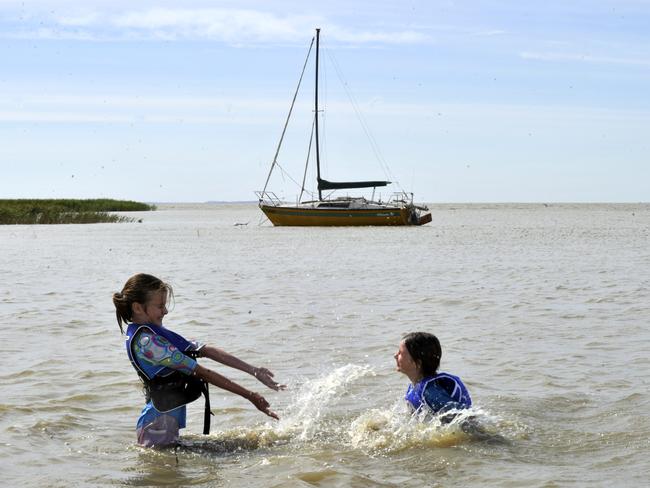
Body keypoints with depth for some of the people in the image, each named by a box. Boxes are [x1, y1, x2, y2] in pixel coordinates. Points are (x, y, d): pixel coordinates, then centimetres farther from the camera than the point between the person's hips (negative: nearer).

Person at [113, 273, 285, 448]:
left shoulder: (154, 333, 11)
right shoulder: (146, 340, -20)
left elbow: (206, 350, 6)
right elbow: (201, 372, -19)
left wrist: (254, 371, 1)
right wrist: (249, 395, -17)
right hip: (159, 425, -10)